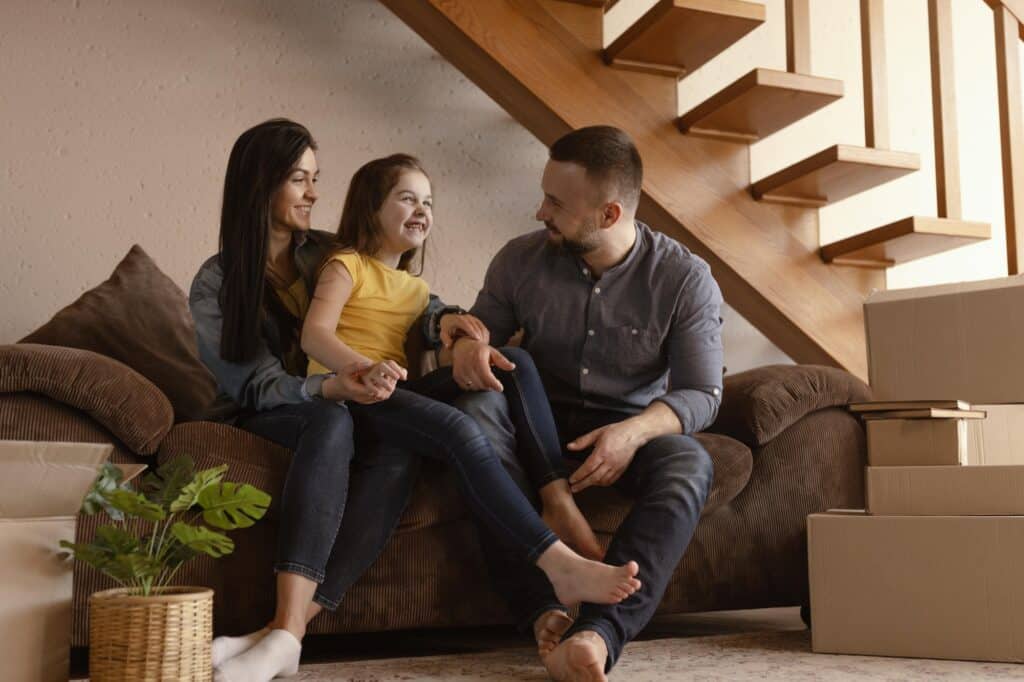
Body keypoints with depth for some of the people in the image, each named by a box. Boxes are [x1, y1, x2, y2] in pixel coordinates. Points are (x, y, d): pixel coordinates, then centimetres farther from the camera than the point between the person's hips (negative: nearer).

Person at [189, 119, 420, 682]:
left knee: (401, 451, -33)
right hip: (264, 422, -3)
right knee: (330, 422, -38)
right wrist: (328, 388, -32)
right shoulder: (216, 284, -2)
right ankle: (287, 631, -47)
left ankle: (287, 629, -41)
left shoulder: (331, 254, 8)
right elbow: (259, 385, -11)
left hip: (342, 406, 3)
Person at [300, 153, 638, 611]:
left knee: (515, 362, -14)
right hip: (349, 396, -7)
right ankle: (562, 566, -42)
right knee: (459, 429, -35)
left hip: (398, 393, 7)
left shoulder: (416, 288, 27)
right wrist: (366, 369, -35)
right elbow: (314, 335, -14)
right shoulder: (347, 266, 4)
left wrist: (444, 325, -4)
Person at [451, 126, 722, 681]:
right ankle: (546, 613, -41)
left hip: (631, 428, -1)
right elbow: (479, 329, 9)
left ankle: (598, 633, -48)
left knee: (690, 464, -34)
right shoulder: (521, 259, -2)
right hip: (539, 423, 2)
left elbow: (701, 393, -10)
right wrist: (466, 345, -18)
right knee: (477, 409, -31)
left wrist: (634, 432, -31)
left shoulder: (686, 279, -9)